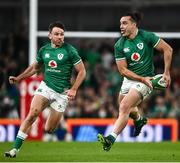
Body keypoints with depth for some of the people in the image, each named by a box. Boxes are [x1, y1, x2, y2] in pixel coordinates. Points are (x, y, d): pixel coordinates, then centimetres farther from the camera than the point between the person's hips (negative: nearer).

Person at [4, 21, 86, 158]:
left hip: (62, 93, -2)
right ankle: (15, 149, -21)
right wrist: (18, 78, 12)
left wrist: (73, 89, -12)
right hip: (45, 87, 2)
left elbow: (82, 71, -3)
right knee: (32, 114, -22)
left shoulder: (69, 50, -7)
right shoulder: (44, 50, 5)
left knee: (49, 130, -3)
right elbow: (35, 67, 23)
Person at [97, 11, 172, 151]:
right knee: (127, 109, 19)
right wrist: (142, 78, -18)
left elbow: (168, 49, -7)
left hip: (145, 80, -5)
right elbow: (123, 70, -6)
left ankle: (111, 139, -26)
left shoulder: (147, 37, -12)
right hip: (129, 80, 5)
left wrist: (166, 73, -11)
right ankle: (139, 119, 55)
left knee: (124, 107, -20)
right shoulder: (119, 45, -4)